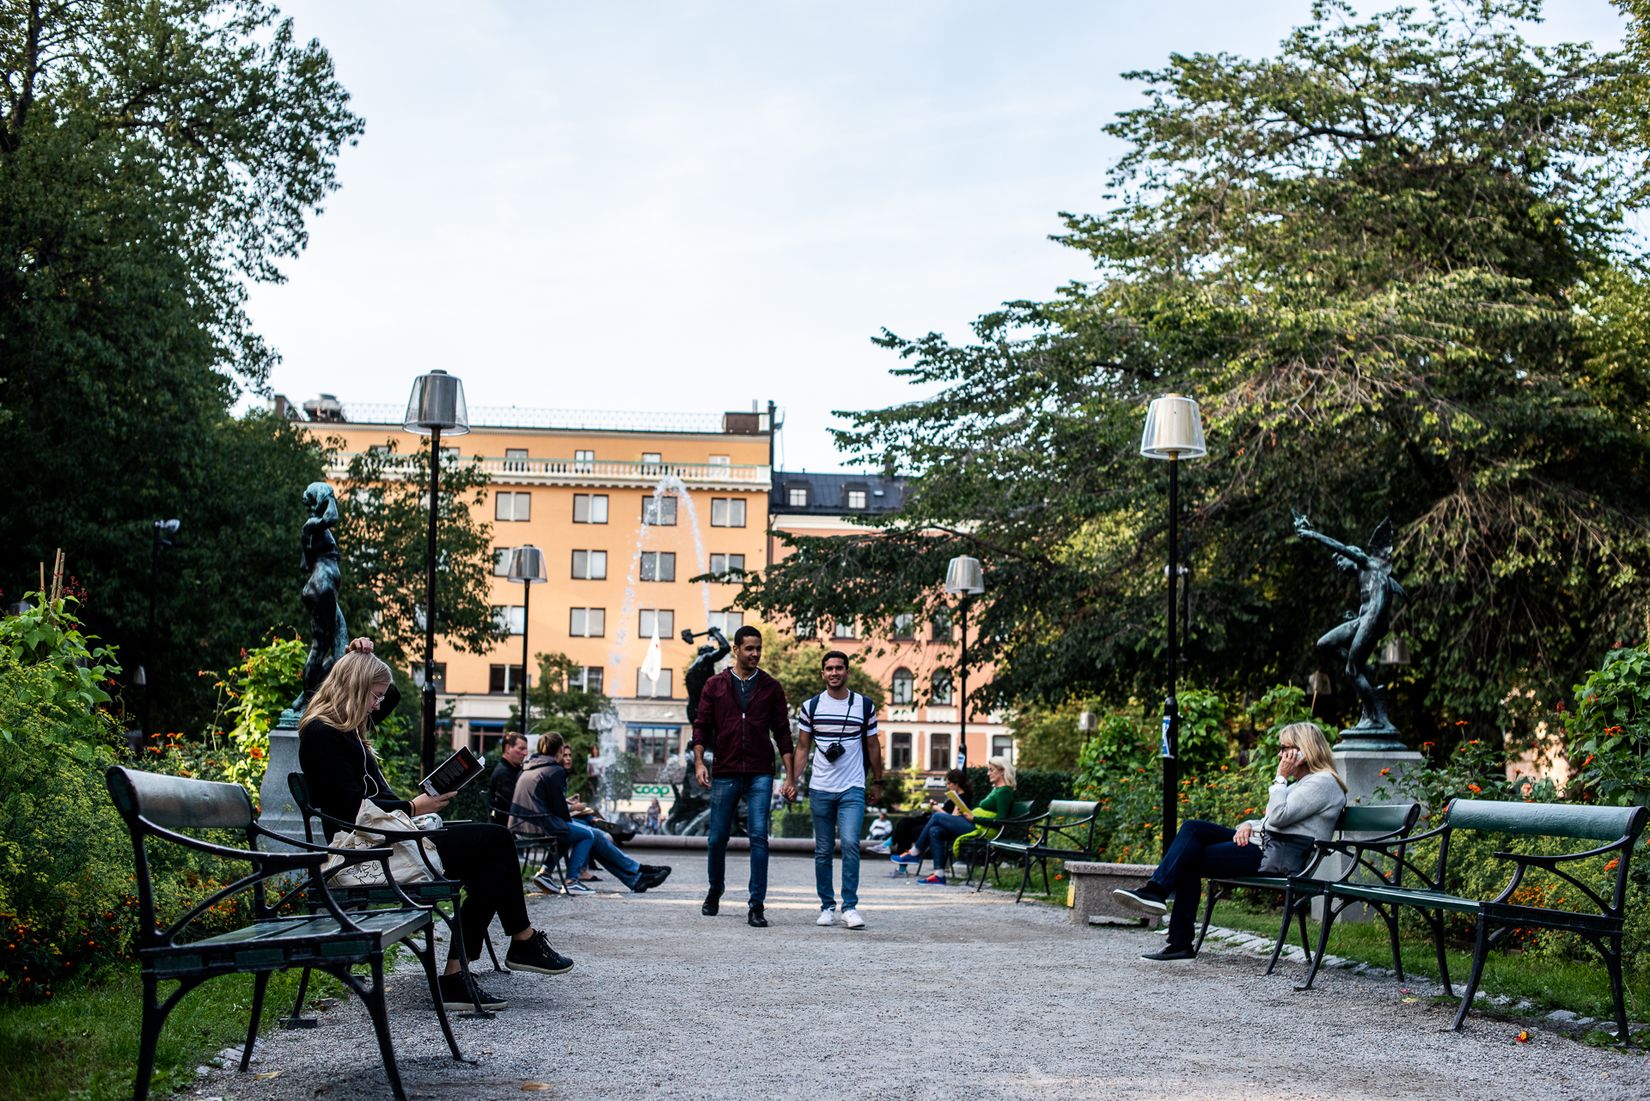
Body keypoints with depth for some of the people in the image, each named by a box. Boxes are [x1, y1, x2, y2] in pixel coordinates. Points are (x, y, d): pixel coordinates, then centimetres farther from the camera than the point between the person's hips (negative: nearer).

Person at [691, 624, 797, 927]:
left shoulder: (771, 687, 6)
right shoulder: (715, 685, 6)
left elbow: (782, 732, 7)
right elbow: (701, 726, 6)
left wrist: (790, 776, 2)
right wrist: (699, 761, -9)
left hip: (760, 775, -1)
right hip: (725, 774, 1)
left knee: (759, 837, -10)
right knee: (718, 838, 7)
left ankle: (756, 906, -7)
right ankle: (715, 891, 32)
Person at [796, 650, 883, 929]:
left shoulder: (865, 706, 3)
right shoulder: (811, 706, 4)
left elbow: (873, 746, 12)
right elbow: (802, 747, 8)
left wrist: (878, 781, 13)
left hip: (853, 789, -1)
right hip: (820, 789, 2)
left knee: (850, 844, -16)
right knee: (823, 851, 6)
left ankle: (850, 906, -11)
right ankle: (827, 906, 14)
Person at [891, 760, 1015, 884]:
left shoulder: (1004, 792, -9)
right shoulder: (995, 789, 22)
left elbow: (1001, 820, -17)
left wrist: (974, 818, -18)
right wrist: (967, 811, 8)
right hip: (972, 824, 10)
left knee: (937, 816, -8)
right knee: (935, 831, -5)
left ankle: (914, 854, 4)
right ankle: (939, 875, -7)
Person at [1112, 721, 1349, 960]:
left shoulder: (1323, 783, -8)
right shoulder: (1302, 781, 25)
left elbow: (1278, 816, -18)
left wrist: (1280, 778, -9)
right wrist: (1249, 825, 4)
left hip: (1279, 857, -10)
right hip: (1264, 842, 10)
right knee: (1193, 829, -5)